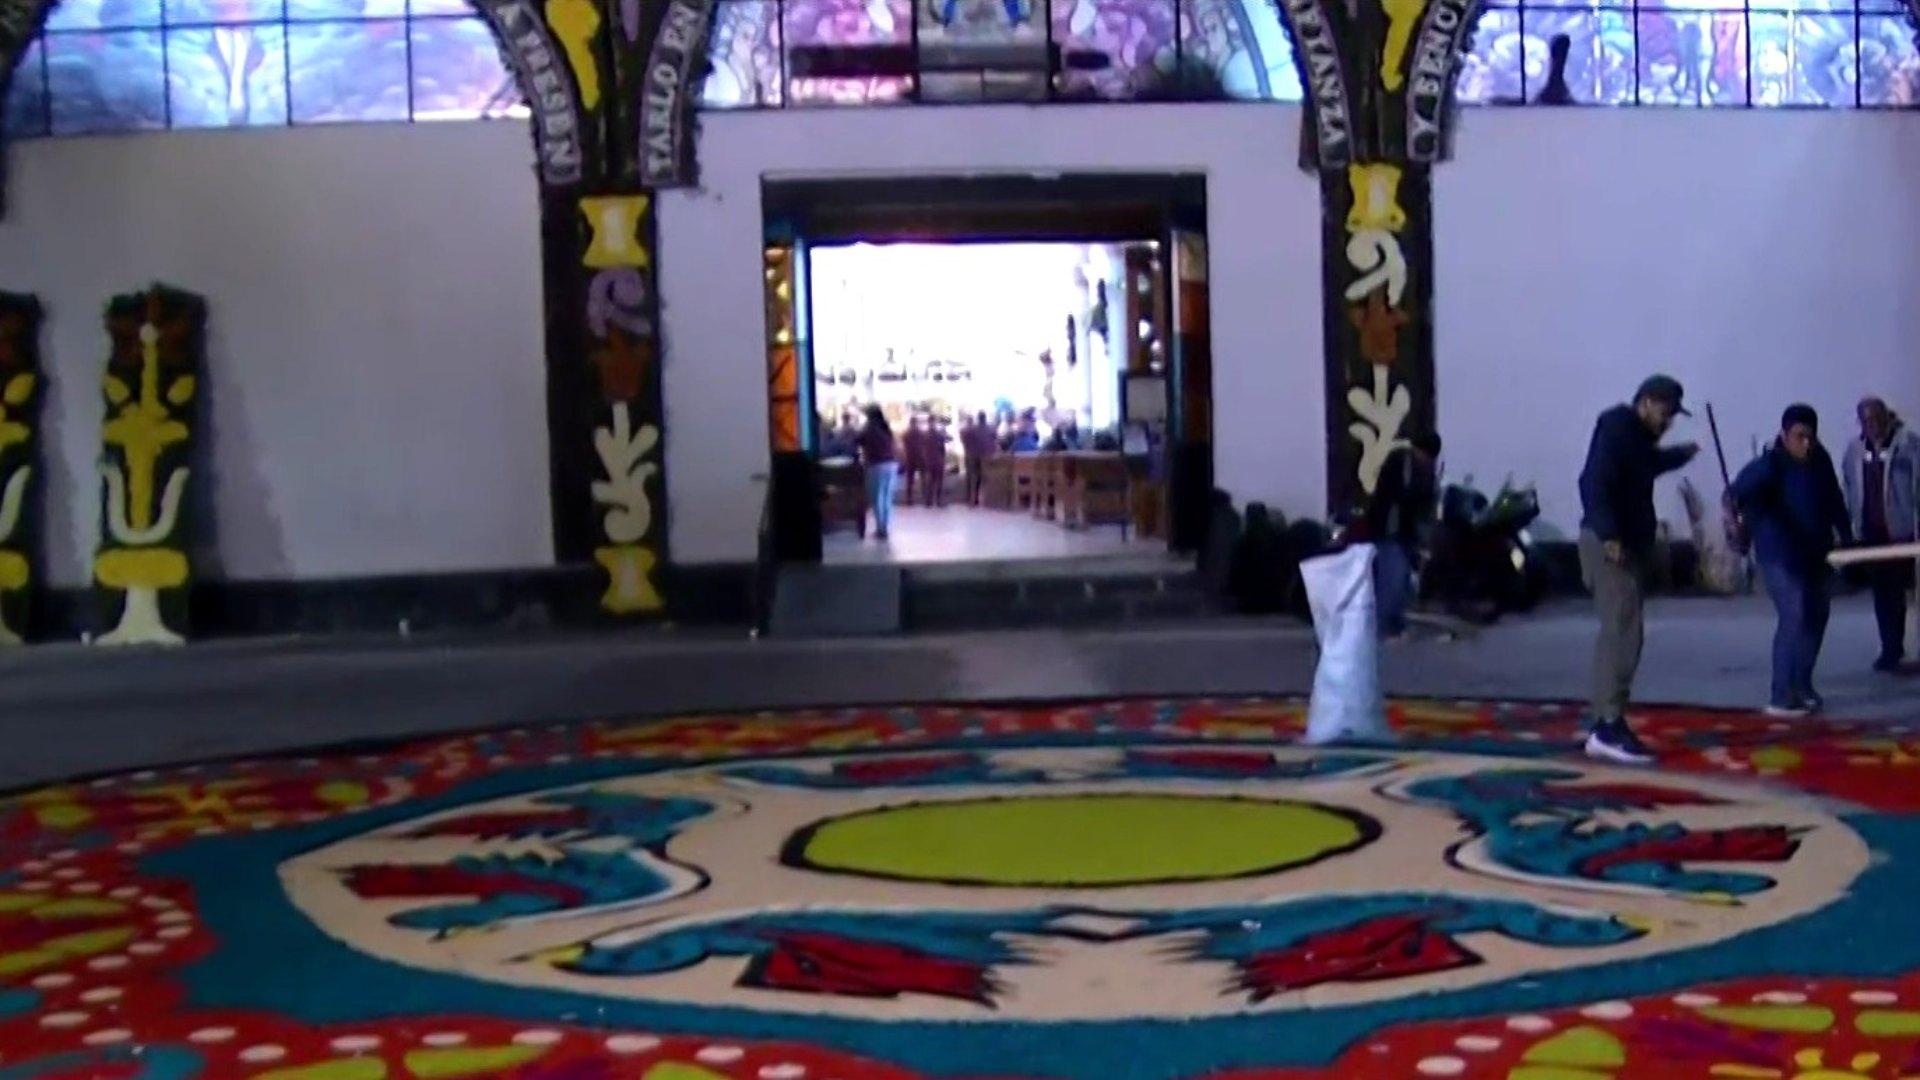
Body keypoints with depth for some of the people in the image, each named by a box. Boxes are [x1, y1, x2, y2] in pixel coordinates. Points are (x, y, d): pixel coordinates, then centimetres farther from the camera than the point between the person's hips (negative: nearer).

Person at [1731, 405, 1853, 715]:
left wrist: (1846, 535, 16)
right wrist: (1735, 506, -60)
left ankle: (1802, 685, 28)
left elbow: (1834, 500, 15)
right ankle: (1781, 697, -13)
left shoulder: (1820, 459, 1)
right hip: (1781, 555, -7)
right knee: (1794, 618, -16)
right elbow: (1743, 487, -39)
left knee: (1817, 616, 12)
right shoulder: (1770, 465, -19)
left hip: (1817, 552, 7)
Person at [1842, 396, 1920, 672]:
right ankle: (1892, 649, 18)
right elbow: (1847, 490, 16)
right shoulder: (1855, 449, 10)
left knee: (1895, 592, -5)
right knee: (1881, 593, 9)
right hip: (1870, 533, 5)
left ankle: (1892, 650, -1)